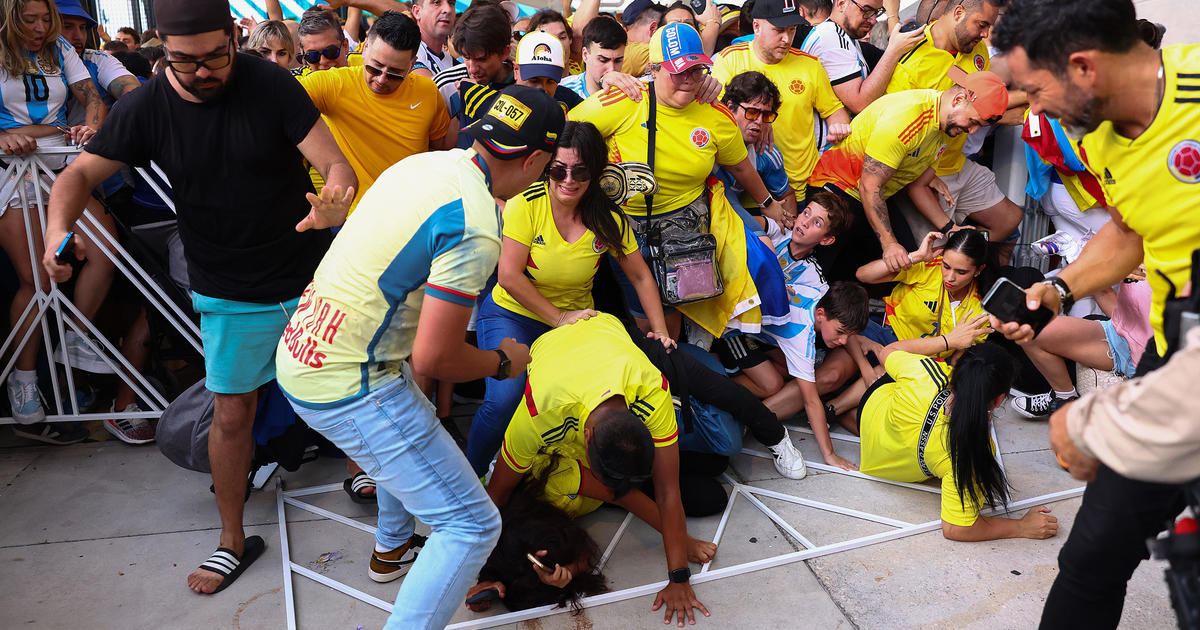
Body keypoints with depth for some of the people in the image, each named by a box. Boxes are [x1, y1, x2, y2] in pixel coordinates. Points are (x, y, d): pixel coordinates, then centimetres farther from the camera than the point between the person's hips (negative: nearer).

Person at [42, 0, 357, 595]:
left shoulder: (270, 84, -14)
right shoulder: (146, 107, -7)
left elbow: (337, 166, -19)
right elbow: (80, 173, -3)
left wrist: (334, 203, -44)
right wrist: (57, 229, -25)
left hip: (310, 277, -1)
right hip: (229, 296, 2)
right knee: (231, 414, 8)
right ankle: (233, 541, 28)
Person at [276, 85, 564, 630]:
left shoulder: (422, 162, 2)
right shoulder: (477, 225, -24)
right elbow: (433, 358, -24)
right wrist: (502, 362, -4)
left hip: (303, 346, 10)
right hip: (350, 387, -10)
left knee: (415, 431, 37)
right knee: (472, 526, -4)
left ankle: (392, 548, 59)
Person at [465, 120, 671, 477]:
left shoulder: (608, 219, -5)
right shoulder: (527, 204, -15)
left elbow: (640, 276, 4)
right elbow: (509, 276, -17)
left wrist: (660, 331, -5)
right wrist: (558, 318, -17)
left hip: (574, 321, 3)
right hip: (512, 316, -3)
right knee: (504, 400, -27)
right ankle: (470, 477, 1)